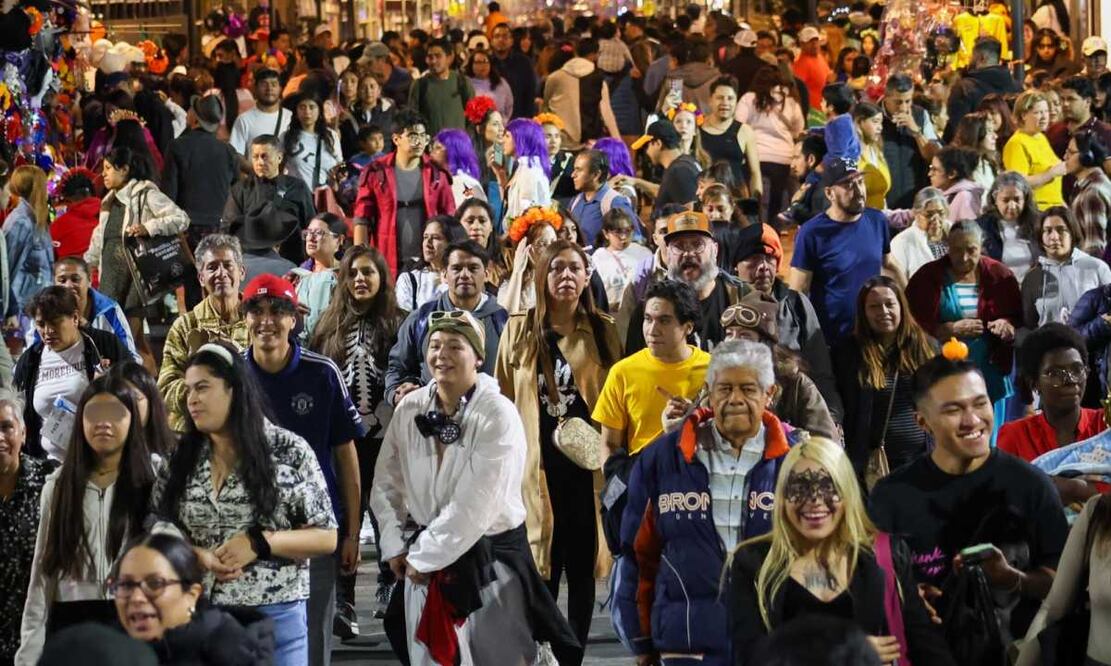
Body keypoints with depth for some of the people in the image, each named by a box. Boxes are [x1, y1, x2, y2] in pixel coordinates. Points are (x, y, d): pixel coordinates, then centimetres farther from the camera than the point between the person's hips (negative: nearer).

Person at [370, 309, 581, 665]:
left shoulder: (498, 415, -17)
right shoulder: (410, 409, -1)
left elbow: (474, 506, -20)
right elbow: (386, 483, 7)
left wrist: (423, 557, -14)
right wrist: (395, 548, -1)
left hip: (490, 558, -5)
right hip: (424, 560, 5)